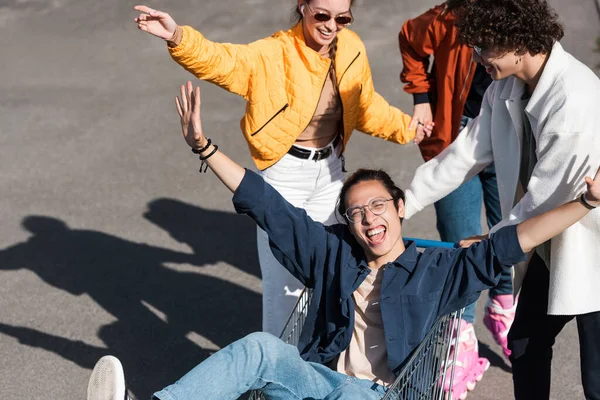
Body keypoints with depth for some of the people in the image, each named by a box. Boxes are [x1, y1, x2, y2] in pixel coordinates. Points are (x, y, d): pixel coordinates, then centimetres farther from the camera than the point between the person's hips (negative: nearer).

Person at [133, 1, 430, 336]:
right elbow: (220, 60, -35)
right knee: (284, 276, -2)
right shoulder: (273, 55, -20)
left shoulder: (351, 50, -3)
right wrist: (178, 37, -52)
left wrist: (405, 127, 23)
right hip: (285, 174, -5)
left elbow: (366, 106, 14)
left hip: (331, 170, 6)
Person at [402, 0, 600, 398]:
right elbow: (468, 152, 5)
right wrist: (406, 202, 4)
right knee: (525, 344, 21)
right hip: (547, 246, 9)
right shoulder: (506, 87, -2)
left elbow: (544, 197, -25)